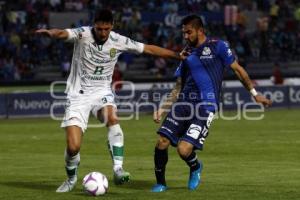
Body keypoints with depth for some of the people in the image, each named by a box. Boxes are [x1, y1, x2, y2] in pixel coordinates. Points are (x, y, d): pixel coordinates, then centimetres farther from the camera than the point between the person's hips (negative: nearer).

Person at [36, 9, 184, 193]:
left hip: (102, 92, 2)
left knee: (113, 118, -33)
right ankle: (71, 179, 21)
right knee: (73, 147, -11)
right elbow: (64, 33, -36)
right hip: (79, 94, -2)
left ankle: (118, 170, -31)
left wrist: (178, 55, 7)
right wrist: (50, 32, -59)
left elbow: (149, 49, 6)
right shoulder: (83, 34, -14)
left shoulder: (119, 41, -4)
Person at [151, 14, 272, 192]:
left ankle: (195, 168, 18)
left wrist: (255, 94, 9)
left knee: (184, 149, -18)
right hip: (184, 103, 5)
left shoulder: (217, 46, 2)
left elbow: (237, 69, 8)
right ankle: (160, 183, 12)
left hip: (206, 106, -5)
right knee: (162, 142, -9)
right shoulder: (187, 53, 17)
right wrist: (163, 108, 12)